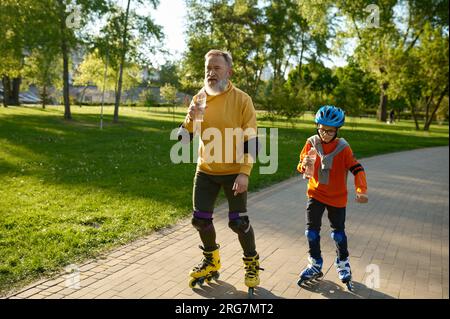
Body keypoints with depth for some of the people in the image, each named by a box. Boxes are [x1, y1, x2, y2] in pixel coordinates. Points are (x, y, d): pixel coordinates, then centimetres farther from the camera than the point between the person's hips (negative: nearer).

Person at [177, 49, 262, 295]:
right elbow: (183, 138, 3)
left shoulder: (241, 100, -12)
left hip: (234, 171, -4)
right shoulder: (199, 99, 1)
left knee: (238, 222, -3)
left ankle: (252, 263, 25)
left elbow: (251, 141, -11)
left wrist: (244, 173, -20)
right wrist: (190, 118, -17)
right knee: (200, 219, 8)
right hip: (205, 171, 4)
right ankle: (211, 261, 34)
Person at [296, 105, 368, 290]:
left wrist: (361, 190, -32)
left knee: (338, 232, 9)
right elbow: (301, 168, -2)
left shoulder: (343, 148, -14)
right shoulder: (311, 143, -7)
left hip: (337, 197, -2)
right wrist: (305, 165, -26)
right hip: (315, 194, 2)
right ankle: (315, 265, 17)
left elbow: (357, 169, -18)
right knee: (312, 230, -1)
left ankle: (343, 263, 33)